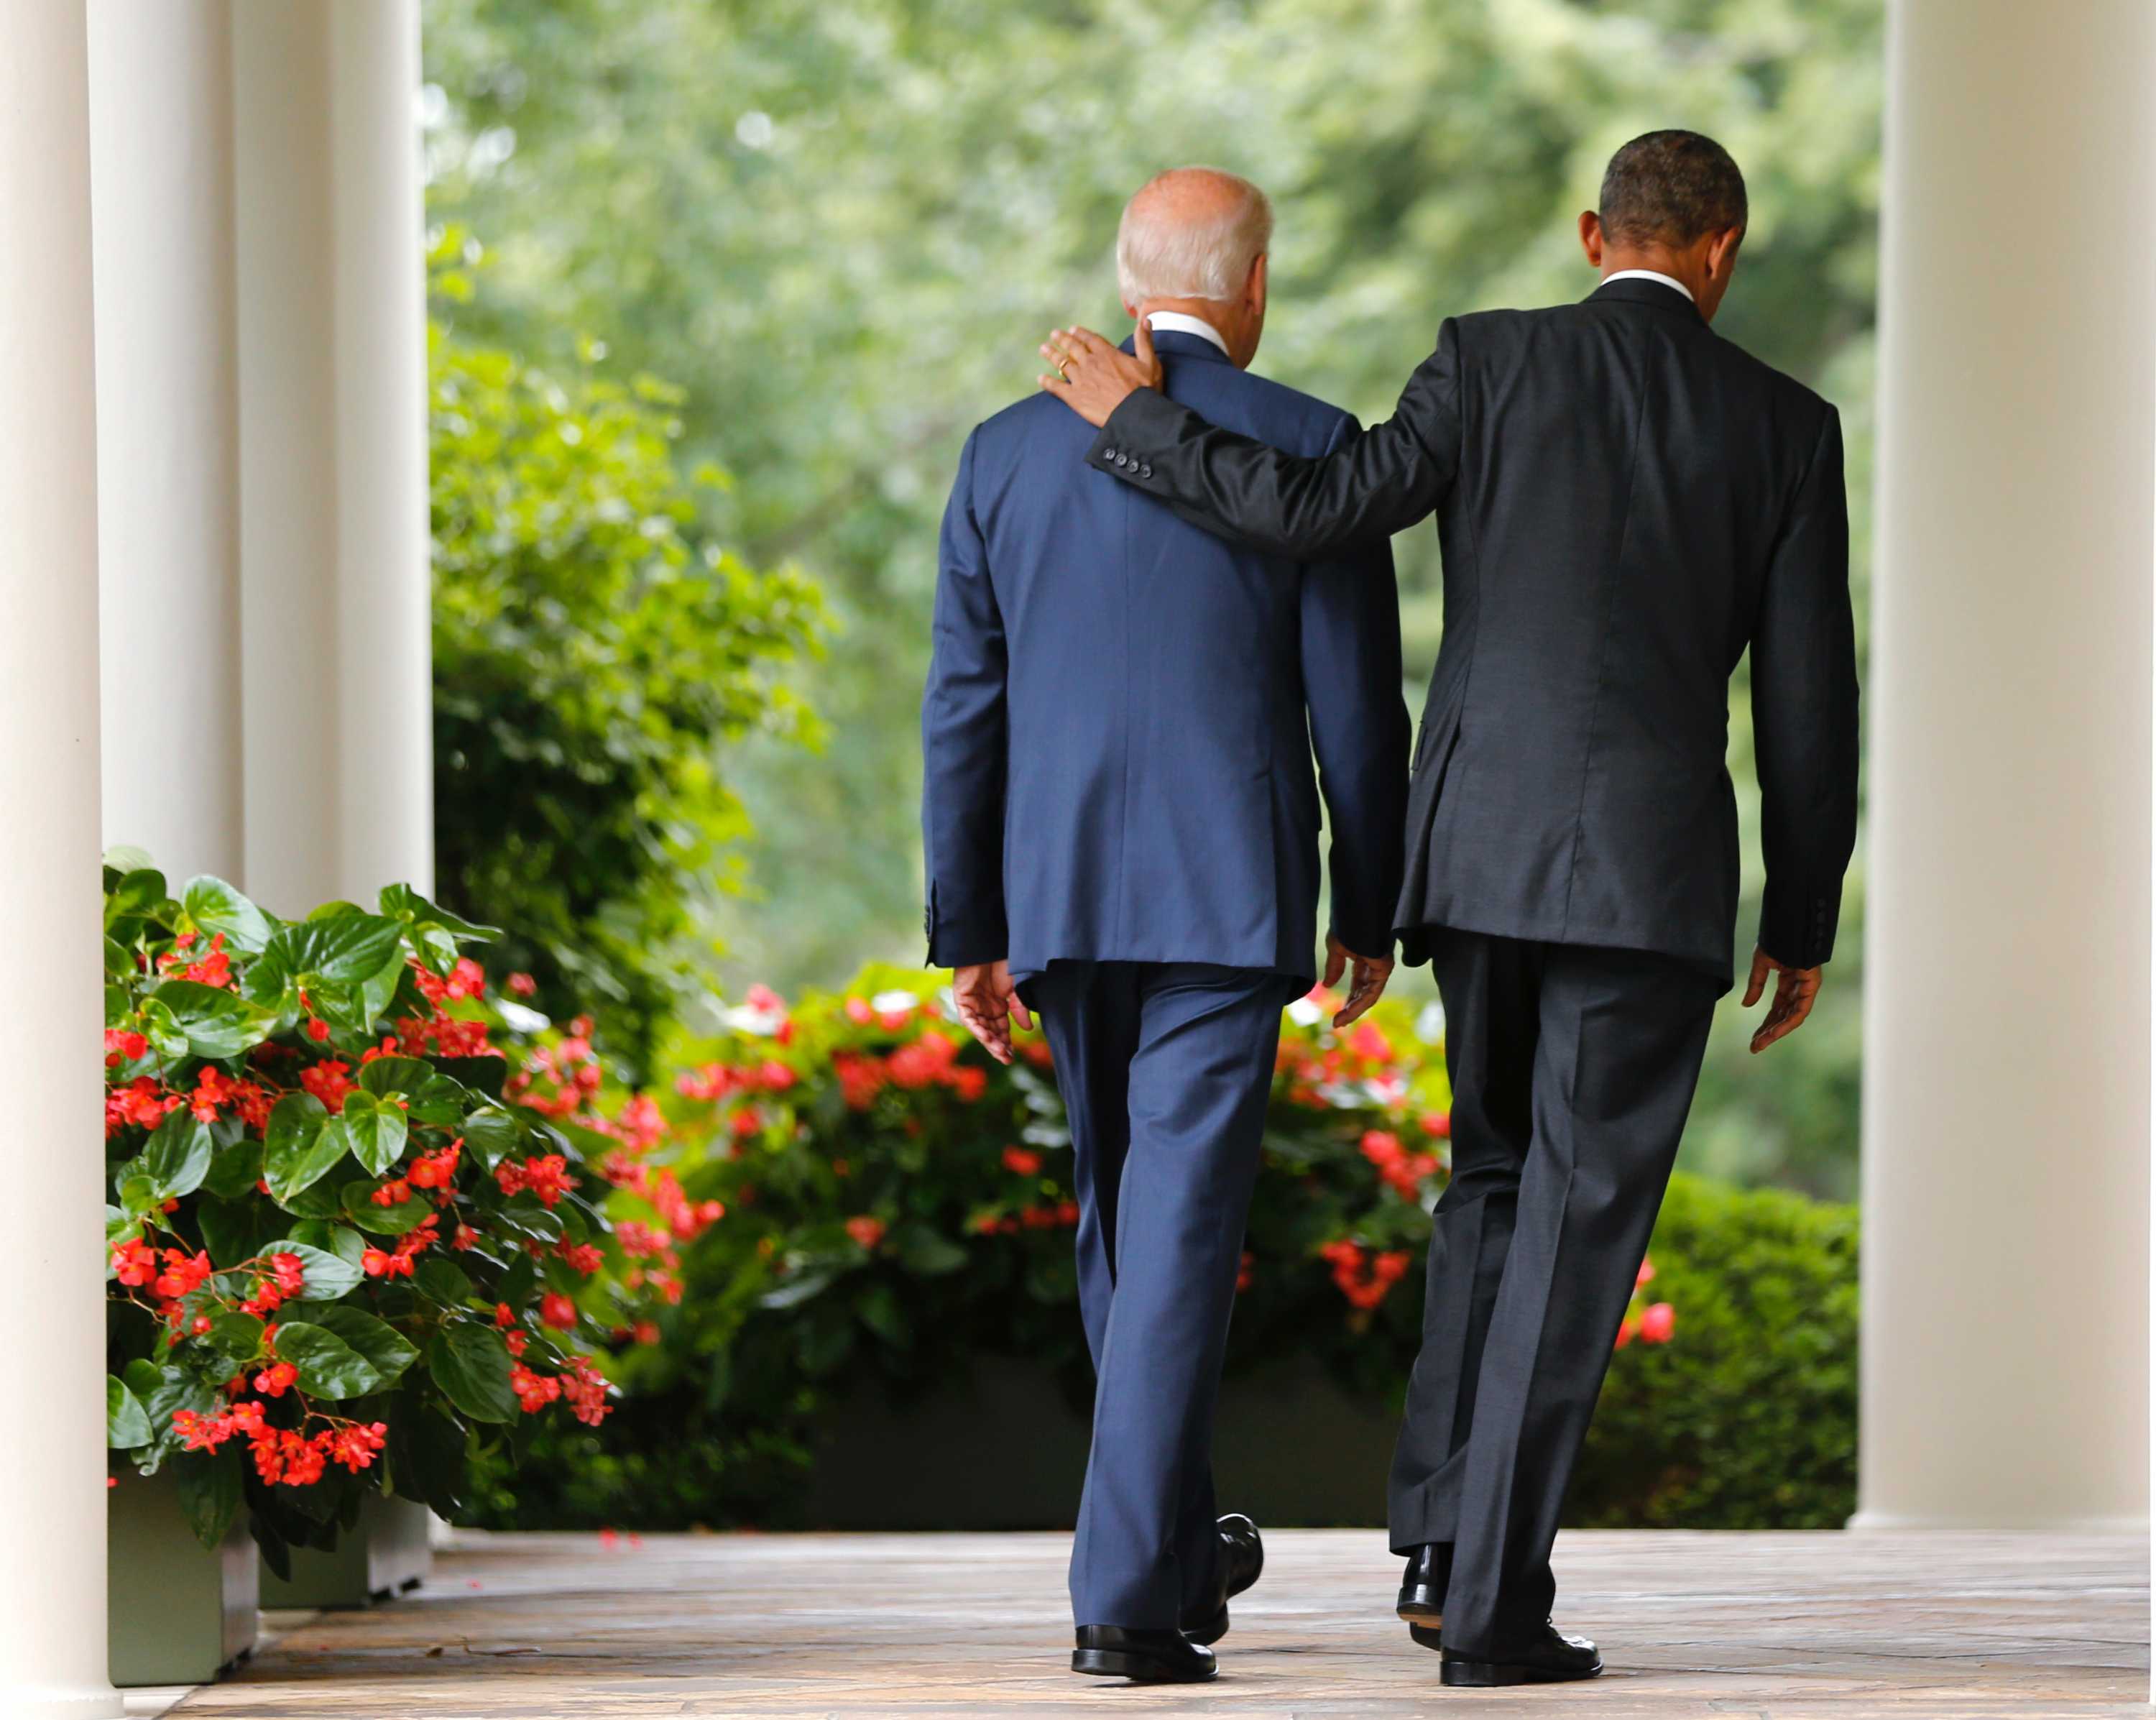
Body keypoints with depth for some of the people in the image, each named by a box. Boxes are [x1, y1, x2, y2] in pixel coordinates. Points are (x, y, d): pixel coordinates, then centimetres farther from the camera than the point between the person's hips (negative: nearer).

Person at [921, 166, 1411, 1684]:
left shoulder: (1010, 451, 7)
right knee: (1179, 1229, -5)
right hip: (1230, 900, -4)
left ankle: (1181, 1544, 31)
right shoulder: (1306, 447, -3)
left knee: (1123, 1219, 18)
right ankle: (1128, 1590, -12)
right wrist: (1371, 912, 9)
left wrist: (970, 931, 12)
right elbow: (1357, 705, -2)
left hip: (1062, 897, 4)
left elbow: (963, 708, 8)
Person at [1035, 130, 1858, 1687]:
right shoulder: (1786, 424, 3)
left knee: (1498, 1178, 20)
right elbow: (1809, 701, 2)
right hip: (1655, 869, -2)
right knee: (1577, 1219, 0)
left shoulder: (1494, 362, 2)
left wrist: (1133, 419, 3)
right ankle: (1494, 1603, -4)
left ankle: (1443, 1540, 8)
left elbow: (1320, 513, -10)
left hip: (1481, 850, 2)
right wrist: (1803, 925, 11)